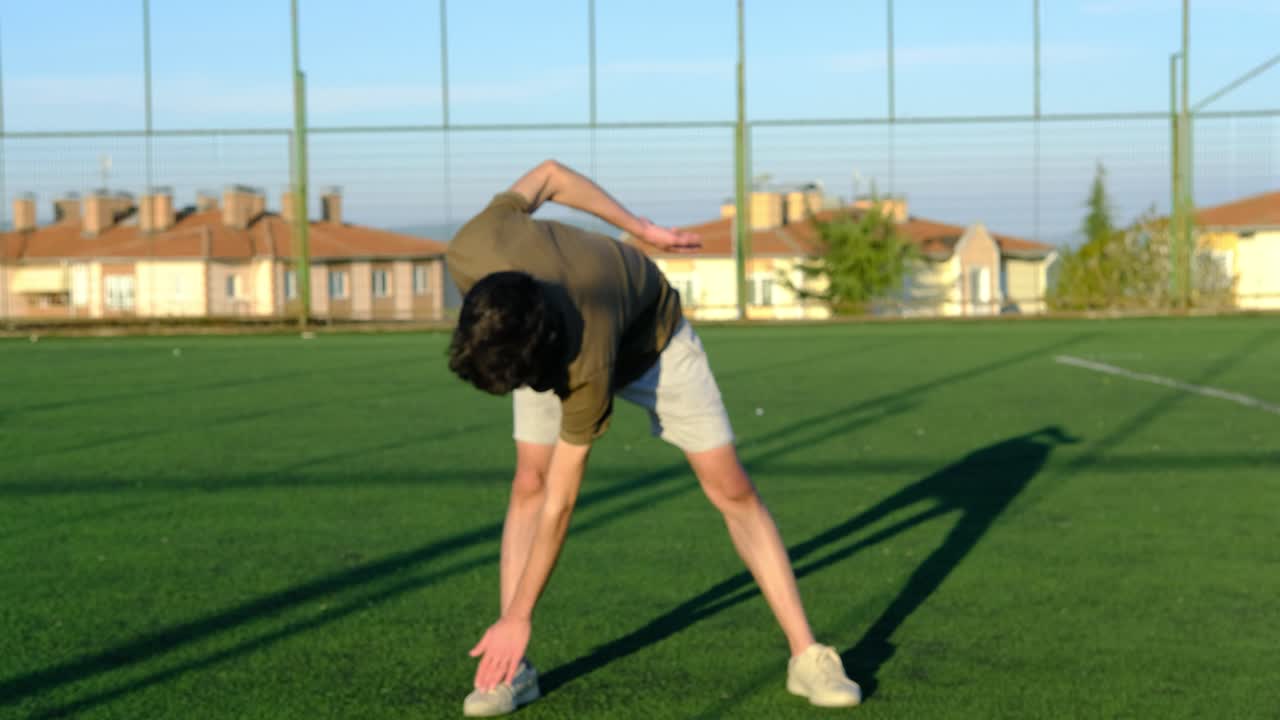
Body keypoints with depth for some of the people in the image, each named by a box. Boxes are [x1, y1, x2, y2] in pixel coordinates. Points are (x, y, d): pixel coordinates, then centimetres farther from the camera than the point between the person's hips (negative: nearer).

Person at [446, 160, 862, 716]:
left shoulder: (587, 368, -45)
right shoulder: (471, 254, -38)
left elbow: (559, 503, -35)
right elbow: (550, 174, -18)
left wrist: (516, 618, -30)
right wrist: (640, 229, -5)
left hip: (648, 338, -4)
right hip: (541, 337, 5)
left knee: (731, 488, -9)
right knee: (527, 482, -11)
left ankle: (806, 656, 0)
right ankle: (514, 670, -7)